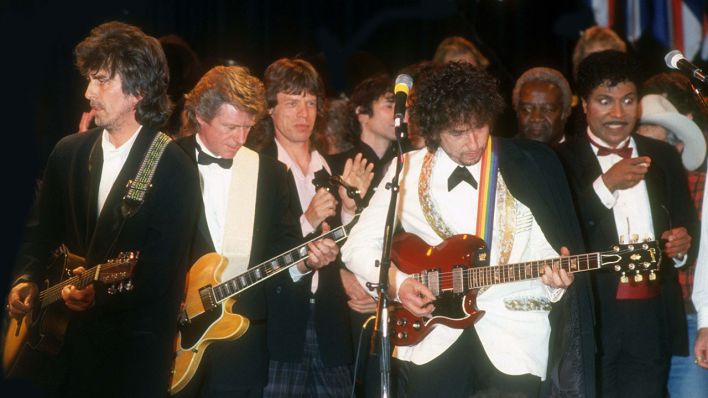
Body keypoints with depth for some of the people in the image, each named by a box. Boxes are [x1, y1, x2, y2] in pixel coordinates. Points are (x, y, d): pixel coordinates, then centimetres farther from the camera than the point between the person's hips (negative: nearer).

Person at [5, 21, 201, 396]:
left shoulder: (173, 170, -12)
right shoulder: (68, 152, 6)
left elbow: (161, 274, -16)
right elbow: (43, 231, 15)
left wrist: (100, 295, -26)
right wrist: (26, 279, -2)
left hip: (134, 351, -5)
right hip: (64, 339, 5)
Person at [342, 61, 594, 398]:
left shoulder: (526, 168, 2)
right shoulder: (407, 171, 3)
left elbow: (543, 253, 5)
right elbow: (359, 245, 9)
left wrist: (555, 275, -18)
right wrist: (396, 282, -8)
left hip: (513, 334, 0)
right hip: (432, 334, 1)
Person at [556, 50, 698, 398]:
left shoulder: (664, 157, 11)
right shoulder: (562, 160, -3)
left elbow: (687, 225, 18)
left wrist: (683, 242, -4)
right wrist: (605, 184, -17)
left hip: (654, 318, 4)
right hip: (590, 316, -4)